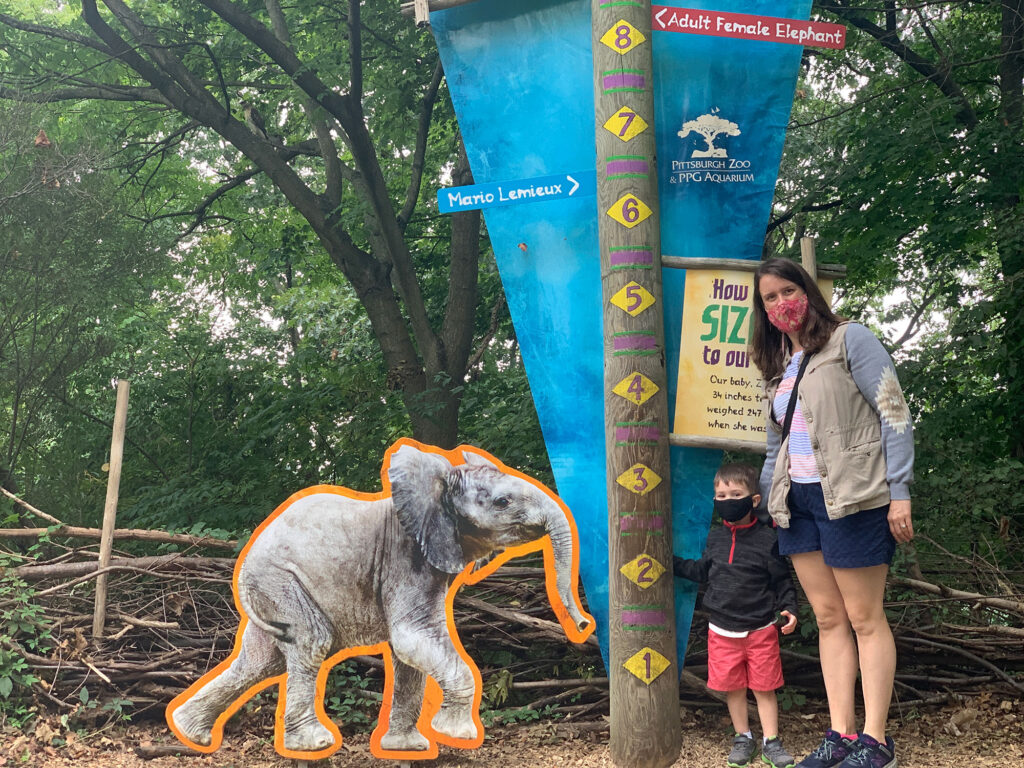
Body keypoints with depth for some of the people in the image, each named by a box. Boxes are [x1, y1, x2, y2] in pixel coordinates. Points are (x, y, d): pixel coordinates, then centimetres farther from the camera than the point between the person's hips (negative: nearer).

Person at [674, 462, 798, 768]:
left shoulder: (767, 539, -9)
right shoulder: (715, 538, 3)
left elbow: (782, 581, -5)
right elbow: (702, 571, 17)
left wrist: (789, 609, -18)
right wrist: (673, 563, 11)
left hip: (760, 629, -3)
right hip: (722, 629, 3)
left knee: (763, 686, 5)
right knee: (733, 687, 11)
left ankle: (771, 742, 17)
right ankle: (742, 738, 27)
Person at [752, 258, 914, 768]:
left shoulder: (850, 340, -4)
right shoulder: (777, 366, 17)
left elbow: (894, 413, -9)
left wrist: (899, 492, -14)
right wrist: (765, 501, 15)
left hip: (850, 498, -7)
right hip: (798, 503, 7)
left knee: (864, 617, -1)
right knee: (828, 618, 8)